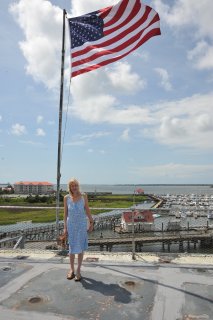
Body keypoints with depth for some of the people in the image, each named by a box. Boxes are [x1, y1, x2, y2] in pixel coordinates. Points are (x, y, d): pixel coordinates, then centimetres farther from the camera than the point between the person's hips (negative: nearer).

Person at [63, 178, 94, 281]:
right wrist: (65, 227, 0)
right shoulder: (66, 198, -3)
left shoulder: (83, 196, -3)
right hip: (71, 224, 1)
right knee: (72, 248, 9)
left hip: (82, 224, 0)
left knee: (80, 248, 6)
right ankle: (72, 270, 26)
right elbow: (65, 213, 2)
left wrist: (91, 222, 0)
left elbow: (87, 210, 2)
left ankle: (78, 270, 19)